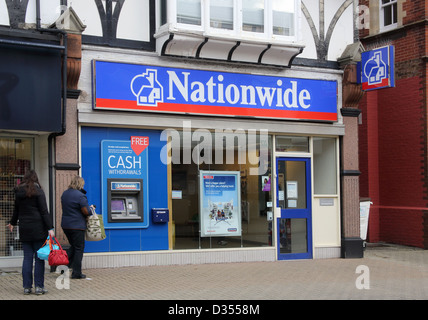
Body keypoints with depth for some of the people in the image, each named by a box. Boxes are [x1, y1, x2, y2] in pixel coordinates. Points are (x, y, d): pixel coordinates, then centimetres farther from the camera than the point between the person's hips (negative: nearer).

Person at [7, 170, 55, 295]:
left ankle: (27, 287, 7)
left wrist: (13, 223, 40)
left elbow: (16, 210, 23)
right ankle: (39, 287, -1)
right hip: (38, 228, -4)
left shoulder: (18, 193, 9)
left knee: (27, 258, 7)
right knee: (39, 257, 0)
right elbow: (44, 212, -11)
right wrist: (50, 228, -12)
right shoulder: (38, 191, -6)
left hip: (24, 229, 4)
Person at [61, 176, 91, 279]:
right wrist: (90, 209, 5)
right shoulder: (80, 196, -16)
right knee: (79, 248, 2)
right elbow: (86, 211, -18)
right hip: (77, 226, -8)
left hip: (65, 225, 8)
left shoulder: (65, 194, 9)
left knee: (73, 246, 22)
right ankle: (76, 273, 5)